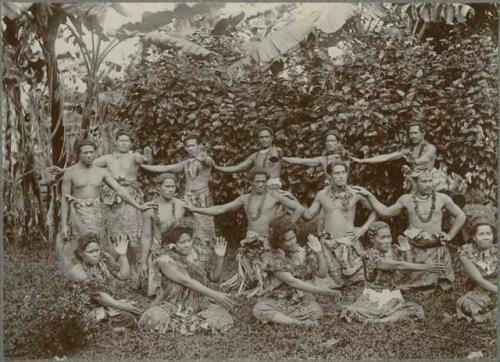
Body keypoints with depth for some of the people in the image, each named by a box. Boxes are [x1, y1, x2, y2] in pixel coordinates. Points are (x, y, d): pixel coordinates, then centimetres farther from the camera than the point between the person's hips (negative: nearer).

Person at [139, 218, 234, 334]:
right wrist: (214, 294, -28)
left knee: (223, 318, -21)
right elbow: (186, 281, -22)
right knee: (156, 319, -33)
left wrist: (219, 257, -14)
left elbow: (214, 277, 3)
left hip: (200, 303, 4)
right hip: (173, 305, -4)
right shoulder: (166, 260, -12)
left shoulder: (195, 254, 3)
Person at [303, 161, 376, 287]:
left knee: (356, 282, -4)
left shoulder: (355, 193, -1)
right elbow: (308, 215, 11)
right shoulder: (322, 195, 4)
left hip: (349, 242, -1)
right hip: (329, 243, 2)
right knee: (333, 284, 2)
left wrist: (364, 228, 1)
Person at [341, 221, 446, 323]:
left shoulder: (393, 250, 5)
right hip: (374, 298, -5)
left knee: (418, 311, -21)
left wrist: (406, 251, -9)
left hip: (393, 297, 5)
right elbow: (398, 266, -28)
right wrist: (425, 267, -33)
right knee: (350, 313, -32)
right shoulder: (370, 255, -18)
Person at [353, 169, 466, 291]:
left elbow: (460, 216, 9)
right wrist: (369, 195, 6)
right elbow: (386, 212, 10)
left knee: (441, 287, 5)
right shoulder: (406, 199, 2)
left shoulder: (442, 198, -2)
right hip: (415, 249, 0)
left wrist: (450, 235, 2)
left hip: (437, 248, 0)